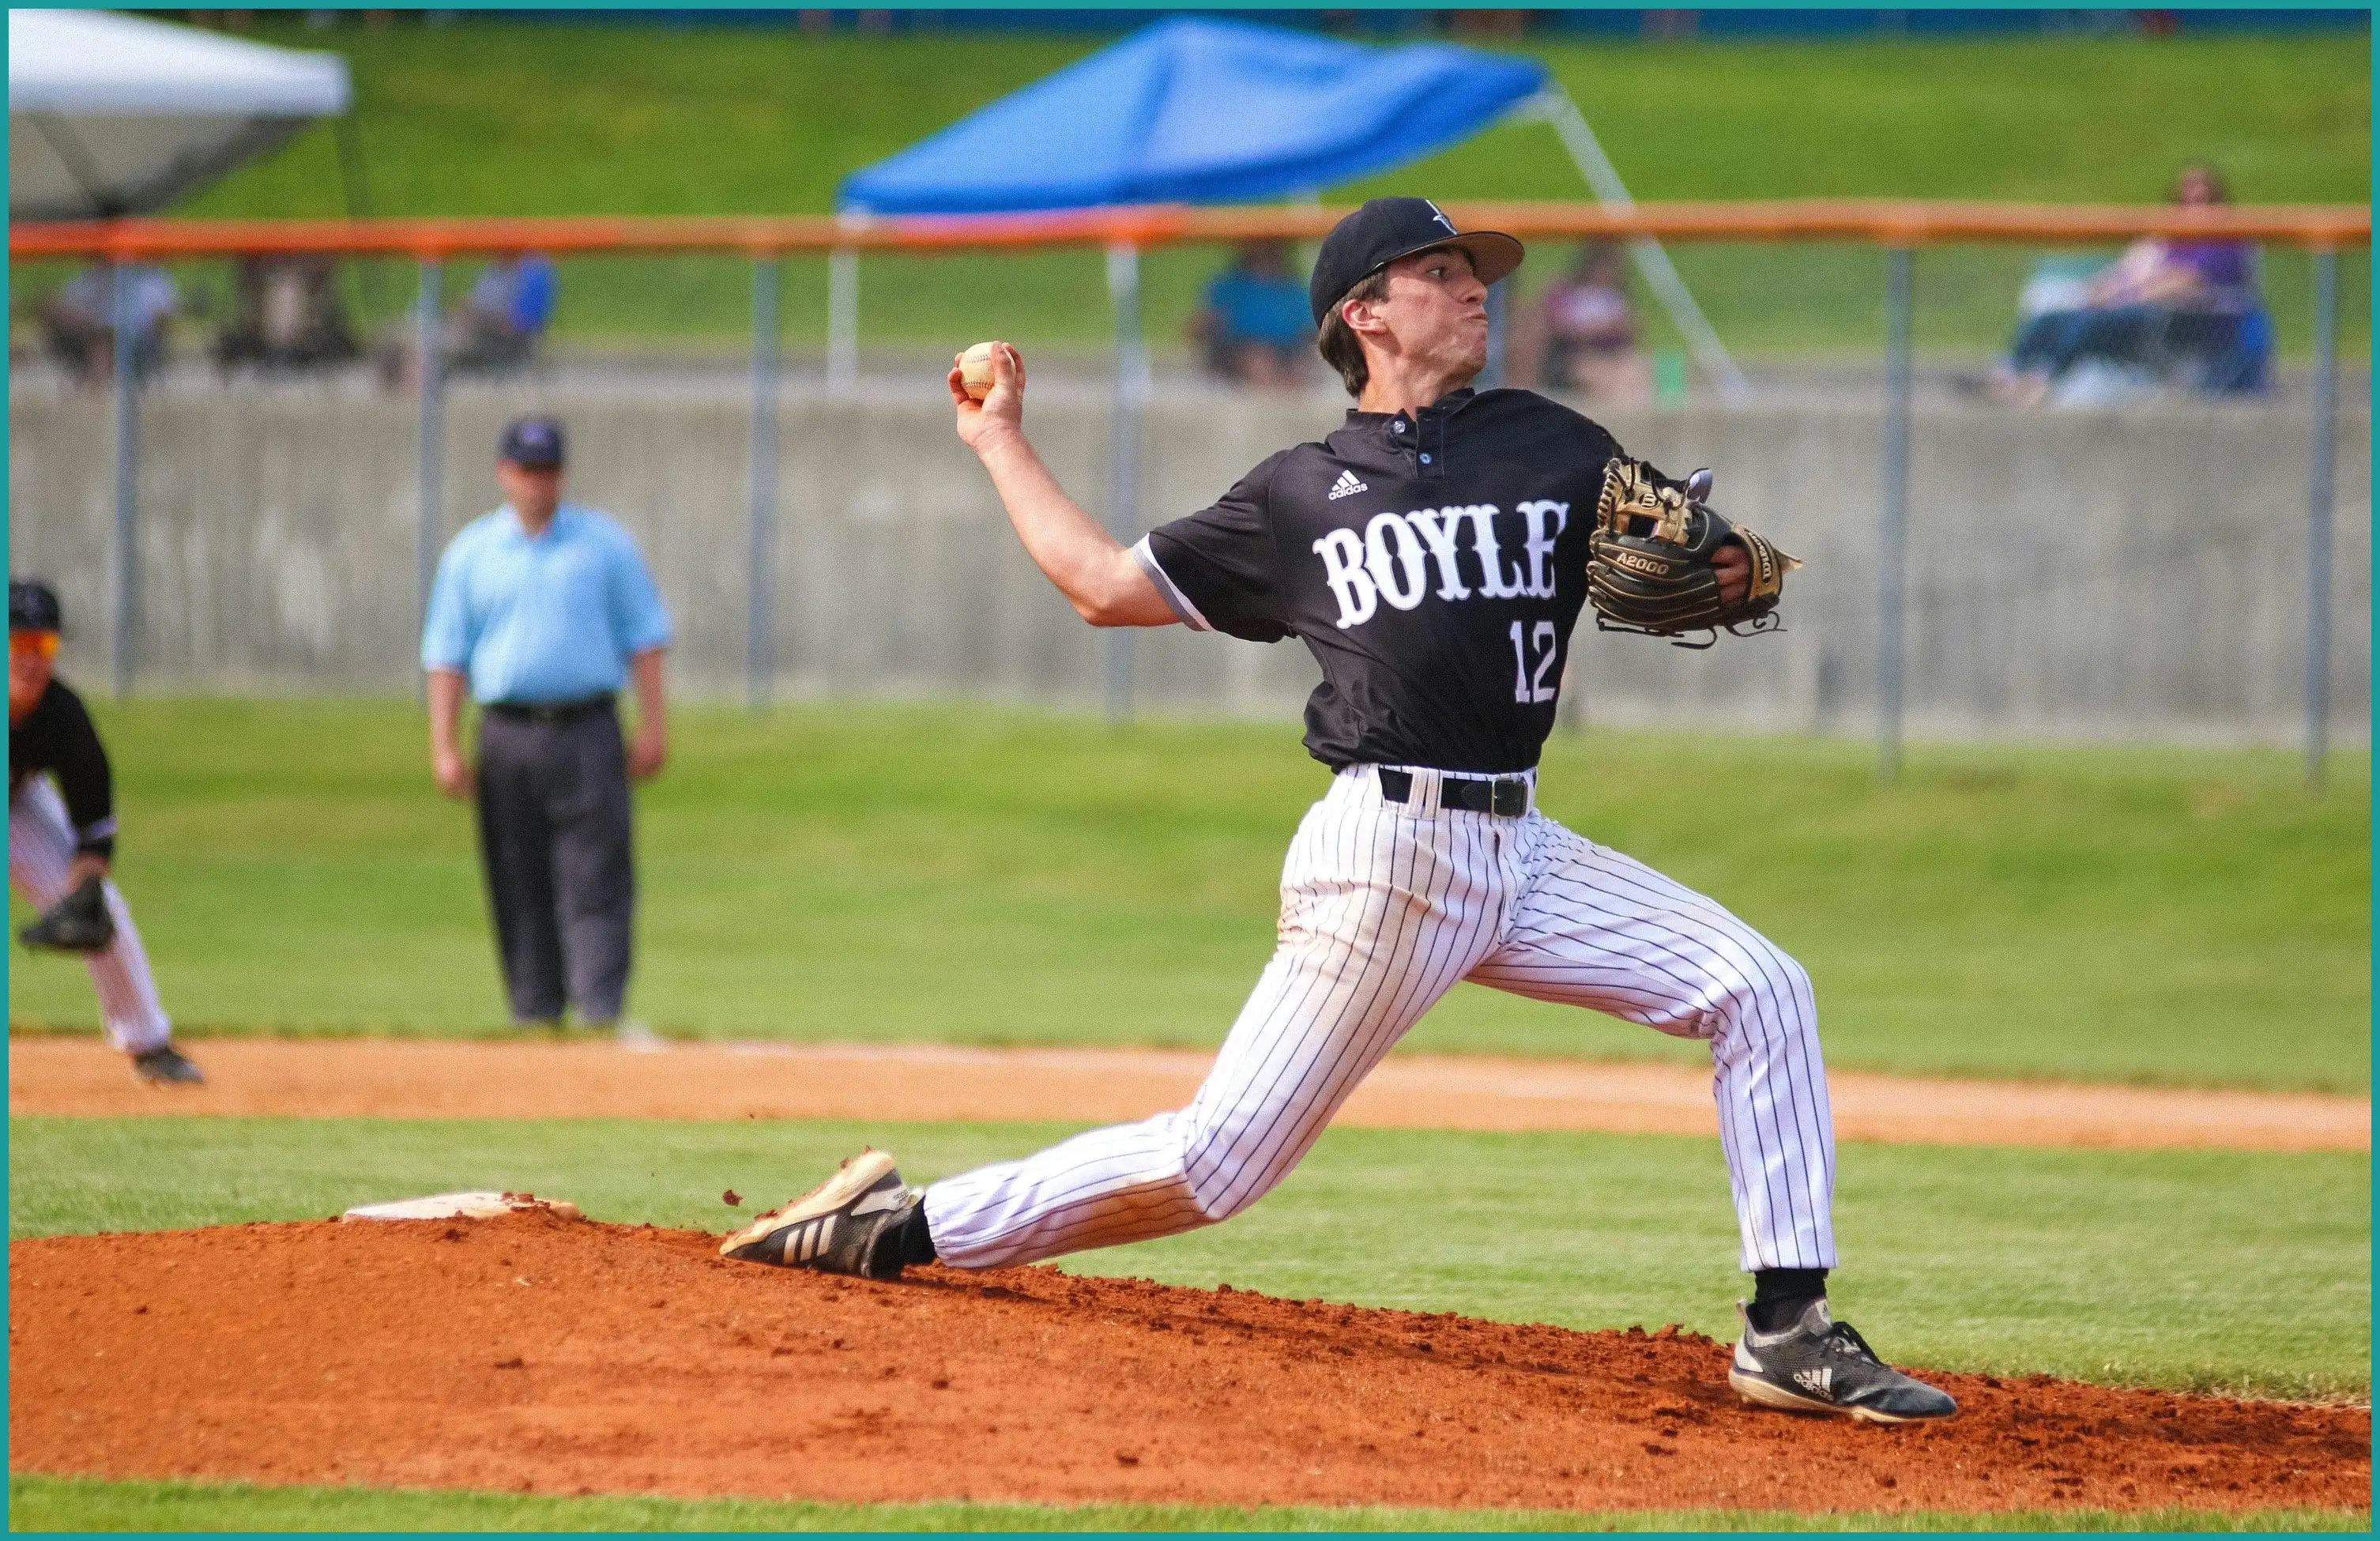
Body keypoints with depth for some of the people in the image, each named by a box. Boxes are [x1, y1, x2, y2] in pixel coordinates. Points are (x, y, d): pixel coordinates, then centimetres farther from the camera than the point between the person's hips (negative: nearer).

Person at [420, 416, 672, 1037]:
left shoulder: (605, 542, 9)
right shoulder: (471, 551, 10)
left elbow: (644, 636, 8)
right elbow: (446, 654, 9)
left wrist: (652, 726, -2)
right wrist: (444, 747, 0)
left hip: (587, 732, -1)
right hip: (508, 737, 1)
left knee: (596, 880, -9)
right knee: (518, 886, 3)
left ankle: (603, 1013, -14)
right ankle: (534, 1015, 8)